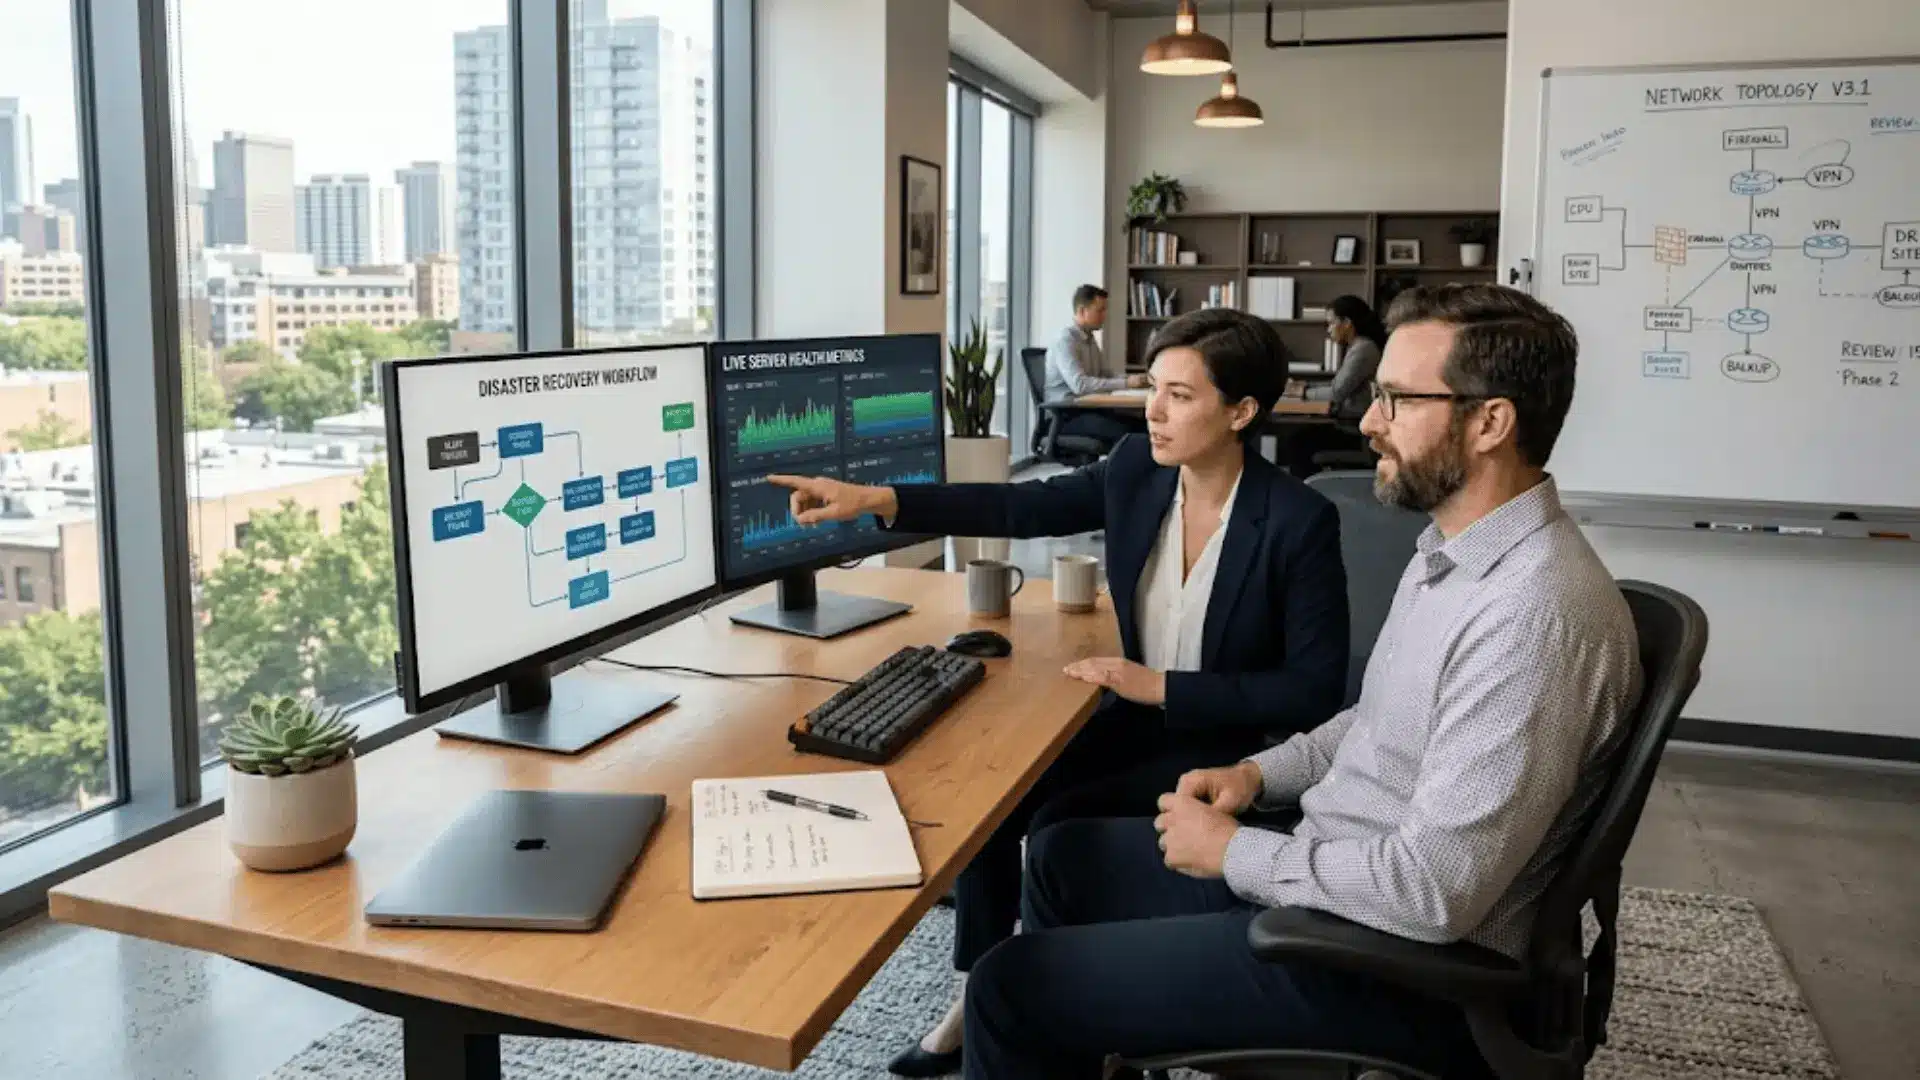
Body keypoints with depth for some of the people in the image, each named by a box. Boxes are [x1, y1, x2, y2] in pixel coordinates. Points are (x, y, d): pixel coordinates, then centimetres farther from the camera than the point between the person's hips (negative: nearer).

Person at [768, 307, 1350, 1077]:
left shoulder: (1300, 522, -22)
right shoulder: (1136, 471, -6)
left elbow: (1315, 693, -20)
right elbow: (1019, 508, 1)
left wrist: (1161, 687, -23)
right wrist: (874, 500, -9)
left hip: (1229, 747, -6)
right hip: (1138, 716, 6)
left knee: (1059, 829, -20)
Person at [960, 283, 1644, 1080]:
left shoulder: (1536, 614, -28)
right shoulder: (1456, 551, 6)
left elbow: (1433, 890, -30)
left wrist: (1234, 852, -17)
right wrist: (1261, 773, 5)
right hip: (1328, 866, 10)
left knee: (1010, 986, -9)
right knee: (1062, 856, 17)